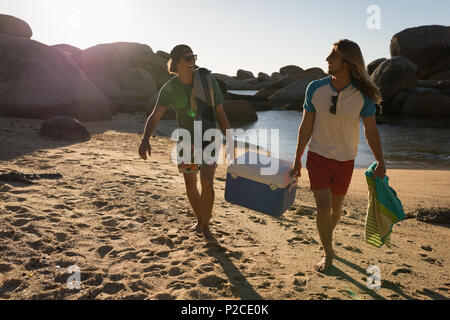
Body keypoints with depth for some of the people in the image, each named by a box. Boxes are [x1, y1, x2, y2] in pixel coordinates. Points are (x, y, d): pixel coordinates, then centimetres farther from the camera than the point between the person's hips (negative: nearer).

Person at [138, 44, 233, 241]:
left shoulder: (208, 81, -14)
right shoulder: (169, 88, -12)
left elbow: (220, 114, -8)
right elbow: (155, 116, -16)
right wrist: (145, 140, -34)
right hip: (186, 141, 2)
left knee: (207, 183, -14)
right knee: (190, 184, 10)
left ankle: (205, 226, 6)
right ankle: (199, 219, 34)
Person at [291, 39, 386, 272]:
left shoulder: (363, 95, -13)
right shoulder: (315, 88, -12)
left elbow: (371, 130, -1)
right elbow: (306, 126, -3)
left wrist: (380, 161, -1)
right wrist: (297, 159, 1)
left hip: (345, 160, 1)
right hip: (318, 157, -1)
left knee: (336, 209, 15)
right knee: (323, 208, -8)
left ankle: (327, 237, 46)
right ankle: (327, 253, 14)